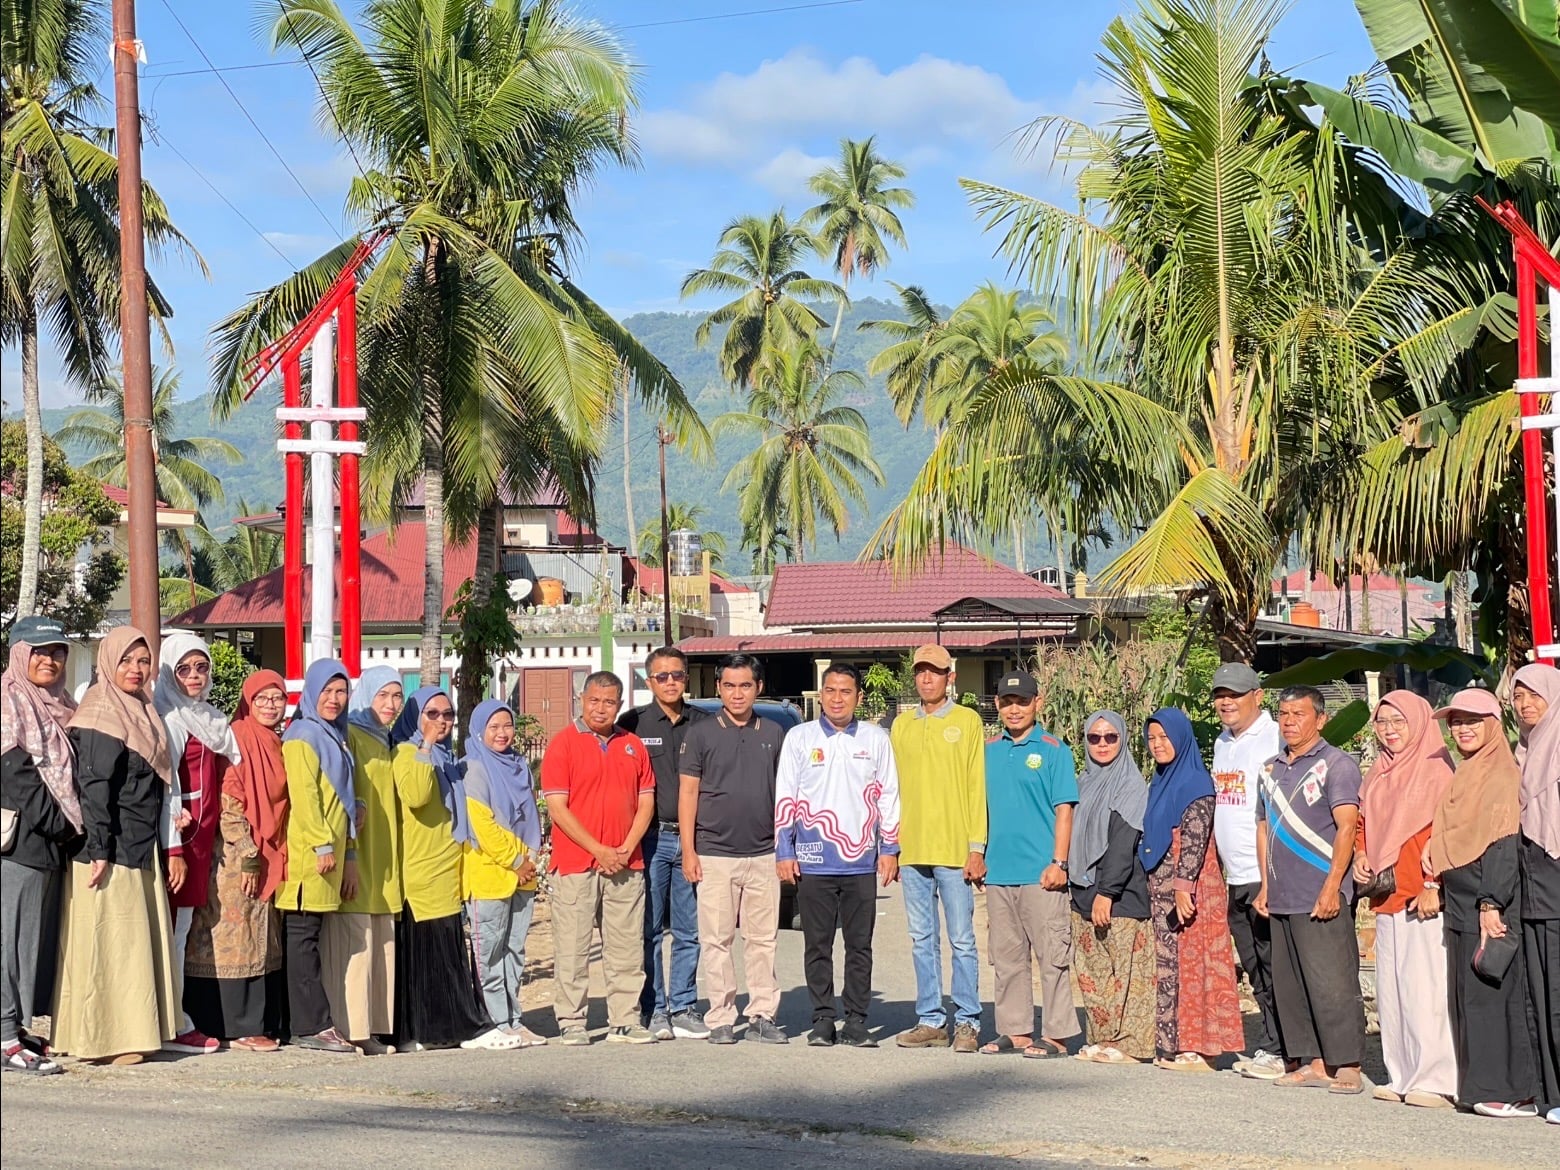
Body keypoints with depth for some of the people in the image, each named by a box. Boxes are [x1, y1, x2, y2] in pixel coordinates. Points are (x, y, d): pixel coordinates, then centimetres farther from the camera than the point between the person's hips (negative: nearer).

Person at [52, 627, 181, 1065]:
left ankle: (132, 1032, 17)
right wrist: (98, 849, -23)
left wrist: (170, 819, 13)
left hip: (140, 848, 9)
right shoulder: (101, 715, -13)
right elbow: (93, 786, -19)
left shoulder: (140, 712, 15)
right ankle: (106, 1039, 0)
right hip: (113, 849, -9)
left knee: (136, 942, 11)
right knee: (110, 942, -5)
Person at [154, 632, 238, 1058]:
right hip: (177, 838, -7)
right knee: (175, 929, -5)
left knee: (183, 929, 9)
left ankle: (179, 1020, 11)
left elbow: (229, 777, 20)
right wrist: (173, 850, -18)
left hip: (202, 837, 7)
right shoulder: (168, 720, -8)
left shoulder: (212, 721, 17)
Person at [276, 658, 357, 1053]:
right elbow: (304, 794, -15)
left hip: (330, 853, 9)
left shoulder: (334, 737, 20)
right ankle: (314, 1026, -8)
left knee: (307, 937, 9)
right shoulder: (303, 735, -6)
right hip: (308, 854, -9)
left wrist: (348, 855, 20)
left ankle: (311, 1024, 10)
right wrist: (322, 844, -18)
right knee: (304, 937, -6)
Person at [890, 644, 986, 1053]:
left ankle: (967, 1022, 3)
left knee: (962, 940, -2)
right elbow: (894, 787, 15)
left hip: (954, 850, -4)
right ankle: (931, 1021, 14)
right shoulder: (901, 725, 14)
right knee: (922, 940, 8)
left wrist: (977, 848, -8)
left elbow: (977, 787, -3)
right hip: (912, 850, 5)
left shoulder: (967, 722, 1)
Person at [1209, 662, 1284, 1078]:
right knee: (1255, 970, 11)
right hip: (1235, 876, 9)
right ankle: (1269, 1048, 16)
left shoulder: (1273, 740, -10)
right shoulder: (1222, 743, 17)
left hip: (1267, 875, -9)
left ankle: (1274, 1050, 0)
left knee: (1273, 967, -4)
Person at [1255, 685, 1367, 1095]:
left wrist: (1331, 888, -18)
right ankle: (1311, 1063, 14)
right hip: (1282, 898, 7)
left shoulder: (1336, 764, -5)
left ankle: (1346, 1067, -3)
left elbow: (1347, 827, -12)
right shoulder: (1272, 769, 17)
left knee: (1331, 983, -7)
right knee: (1289, 985, 8)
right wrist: (1265, 885, 15)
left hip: (1321, 898, -7)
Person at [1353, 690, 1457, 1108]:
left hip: (1422, 899, -8)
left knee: (1424, 988, -10)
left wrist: (1434, 886, -19)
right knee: (1391, 990, 8)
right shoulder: (1379, 773, 17)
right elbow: (1363, 822, 26)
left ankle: (1436, 1080, -8)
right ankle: (1401, 1077, 14)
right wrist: (1360, 857, 7)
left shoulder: (1435, 769, -7)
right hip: (1385, 896, 8)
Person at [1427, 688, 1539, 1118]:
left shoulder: (1503, 776, -10)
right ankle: (1482, 1087, 11)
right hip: (1461, 904, 9)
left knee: (1491, 994, -8)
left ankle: (1515, 1092, -5)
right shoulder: (1463, 777, 18)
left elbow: (1504, 845, -17)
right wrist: (1437, 887, 12)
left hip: (1490, 905, -9)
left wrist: (1491, 904, -22)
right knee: (1469, 995, 8)